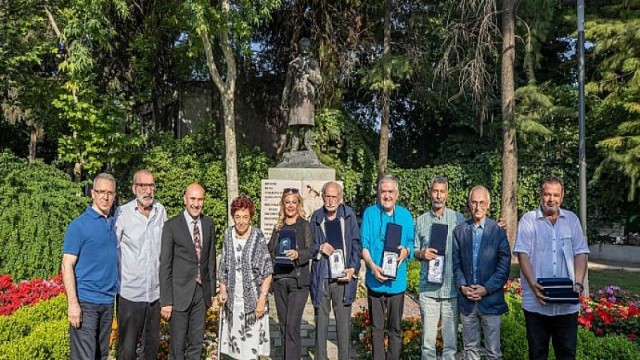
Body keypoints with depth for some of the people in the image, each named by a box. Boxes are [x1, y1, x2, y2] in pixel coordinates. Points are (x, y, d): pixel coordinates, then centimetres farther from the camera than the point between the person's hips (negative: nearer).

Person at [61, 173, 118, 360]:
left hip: (108, 302, 6)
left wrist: (115, 295, 9)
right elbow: (67, 266, -11)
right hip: (85, 302, -6)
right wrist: (72, 303, -18)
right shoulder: (79, 225, -8)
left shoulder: (115, 223, 9)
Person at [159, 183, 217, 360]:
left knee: (197, 344, 14)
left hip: (202, 292, 4)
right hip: (180, 293, -4)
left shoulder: (209, 224, 5)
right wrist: (165, 300, -10)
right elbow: (165, 265, -8)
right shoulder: (171, 226, -9)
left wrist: (211, 290, 10)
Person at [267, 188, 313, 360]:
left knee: (292, 325, -10)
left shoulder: (304, 225, 2)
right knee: (283, 326, 10)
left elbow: (309, 251, -9)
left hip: (298, 280, -4)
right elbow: (270, 251, 14)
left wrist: (297, 254, -29)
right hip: (279, 280, 4)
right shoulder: (278, 227, 14)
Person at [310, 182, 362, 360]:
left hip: (343, 278, -1)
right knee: (321, 321, 9)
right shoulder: (316, 217, 4)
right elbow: (309, 247, 10)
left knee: (344, 322, 6)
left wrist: (353, 268, -7)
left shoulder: (348, 215, 2)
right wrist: (320, 248, -10)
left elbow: (356, 245, 3)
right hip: (321, 278, 1)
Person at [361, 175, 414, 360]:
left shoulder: (405, 215, 5)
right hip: (375, 280, -1)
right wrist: (372, 266, -18)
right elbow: (364, 245, -3)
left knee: (396, 327, 10)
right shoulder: (370, 213, 0)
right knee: (377, 327, 8)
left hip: (397, 280, 1)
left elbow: (411, 244, 8)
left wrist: (406, 251, -15)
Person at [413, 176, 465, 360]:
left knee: (451, 339, 7)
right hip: (428, 288, 1)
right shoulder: (421, 221, 6)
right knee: (427, 339, 7)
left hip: (452, 288, -1)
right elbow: (415, 251, 12)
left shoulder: (458, 219, 2)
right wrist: (422, 253, -10)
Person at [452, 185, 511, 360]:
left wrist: (487, 289, -13)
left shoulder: (498, 230, -3)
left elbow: (504, 265, -6)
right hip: (466, 300, 3)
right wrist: (462, 286, -8)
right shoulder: (459, 230, 6)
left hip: (491, 299, -2)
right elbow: (456, 263, 5)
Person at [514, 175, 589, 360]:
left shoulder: (572, 219, 9)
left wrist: (578, 283, -7)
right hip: (536, 302, -2)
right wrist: (533, 284, -18)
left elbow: (580, 254, 6)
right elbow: (523, 254, -6)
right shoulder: (528, 220, -1)